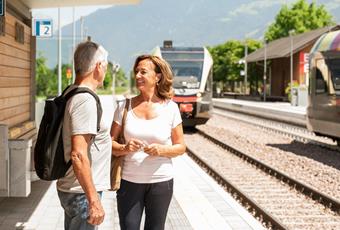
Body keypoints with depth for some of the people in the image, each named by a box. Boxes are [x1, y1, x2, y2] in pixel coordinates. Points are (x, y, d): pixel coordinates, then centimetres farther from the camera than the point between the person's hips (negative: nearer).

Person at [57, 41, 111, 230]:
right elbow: (79, 155, -26)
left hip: (70, 188, 10)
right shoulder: (85, 100, -20)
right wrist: (94, 200, -24)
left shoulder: (70, 94, 10)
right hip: (82, 192, -10)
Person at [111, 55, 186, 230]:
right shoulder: (124, 106, 0)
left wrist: (162, 150, -16)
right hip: (129, 182, 0)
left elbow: (180, 147, 3)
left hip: (161, 181, 0)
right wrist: (125, 148, -16)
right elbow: (110, 143, 4)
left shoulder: (170, 107, -2)